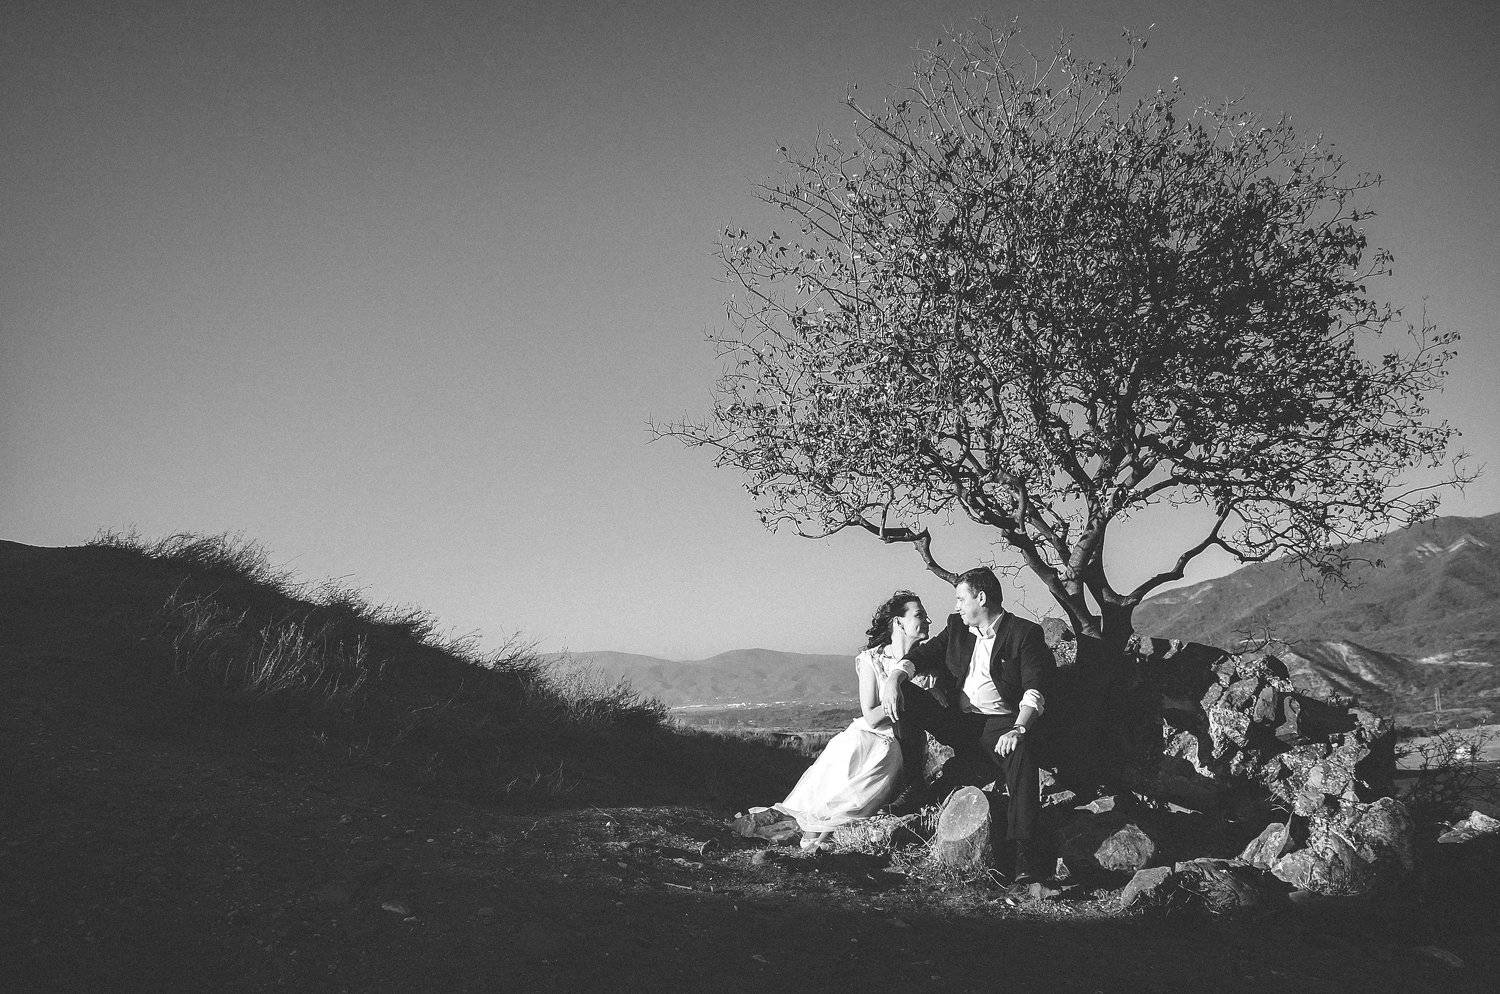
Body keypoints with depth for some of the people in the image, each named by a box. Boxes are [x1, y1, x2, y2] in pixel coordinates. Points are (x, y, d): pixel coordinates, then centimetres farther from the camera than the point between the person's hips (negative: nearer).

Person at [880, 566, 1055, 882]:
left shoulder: (1025, 633, -2)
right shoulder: (956, 627, 15)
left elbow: (1035, 690, -13)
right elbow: (923, 655, 10)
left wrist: (1019, 728, -30)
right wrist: (894, 676, -13)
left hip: (999, 723, -5)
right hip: (956, 720, 5)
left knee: (1020, 755, -38)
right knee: (904, 693, -16)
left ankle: (1026, 852, -33)